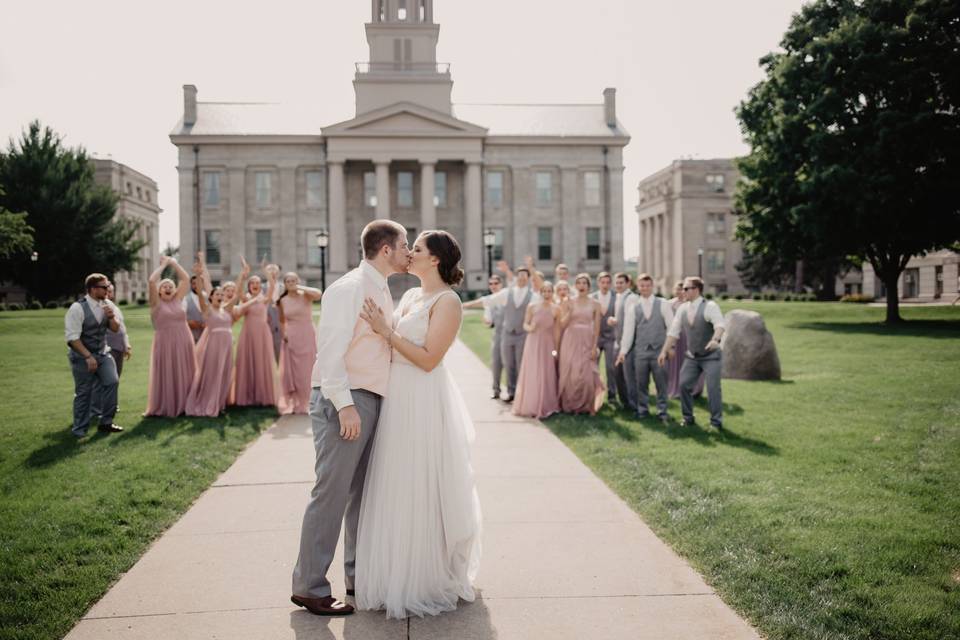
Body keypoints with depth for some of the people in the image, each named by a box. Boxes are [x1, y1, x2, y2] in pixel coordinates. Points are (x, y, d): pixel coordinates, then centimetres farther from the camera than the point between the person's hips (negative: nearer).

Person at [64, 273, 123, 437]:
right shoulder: (77, 308, -18)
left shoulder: (107, 304, 0)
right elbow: (72, 337, -19)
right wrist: (88, 357, -22)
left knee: (112, 381, -8)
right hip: (82, 356, -5)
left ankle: (106, 422, 5)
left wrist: (111, 317, -13)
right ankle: (79, 430, 15)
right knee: (84, 392, 0)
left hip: (103, 352, 5)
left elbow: (116, 328, 9)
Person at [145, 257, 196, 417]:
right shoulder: (157, 303, 0)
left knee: (183, 376, 8)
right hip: (165, 343, -4)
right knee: (166, 377, 0)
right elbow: (151, 281, -13)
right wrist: (163, 265, -3)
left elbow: (186, 279, 11)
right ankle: (164, 408, 8)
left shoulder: (178, 300, 10)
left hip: (183, 343, 4)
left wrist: (173, 263, 8)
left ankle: (182, 405, 16)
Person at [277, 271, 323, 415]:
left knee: (307, 370, 3)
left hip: (307, 337, -2)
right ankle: (290, 404, 13)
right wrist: (283, 333, 1)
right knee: (290, 371, 4)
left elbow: (319, 294, -27)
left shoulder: (306, 295, -4)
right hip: (290, 339, 3)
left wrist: (301, 287, -17)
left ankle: (305, 404, 15)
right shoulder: (282, 301, 5)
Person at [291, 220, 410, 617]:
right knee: (332, 492, -5)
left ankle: (359, 575, 27)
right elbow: (330, 350, -19)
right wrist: (345, 405, -23)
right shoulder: (349, 288, -11)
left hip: (371, 401, 9)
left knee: (363, 491, 15)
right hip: (344, 400, -9)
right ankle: (308, 586, 5)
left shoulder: (382, 291, 18)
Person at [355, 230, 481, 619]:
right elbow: (395, 346, 14)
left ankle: (426, 584, 17)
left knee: (420, 492, 1)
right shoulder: (411, 296, 14)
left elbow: (428, 358, -18)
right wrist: (377, 324, 2)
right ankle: (400, 577, 31)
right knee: (398, 491, 15)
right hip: (398, 400, 8)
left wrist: (386, 331, -17)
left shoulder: (447, 301, -11)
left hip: (423, 404, -8)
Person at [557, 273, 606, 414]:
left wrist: (594, 346, -6)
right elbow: (562, 325, 0)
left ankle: (586, 406, 12)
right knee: (569, 374, 2)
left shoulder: (595, 304, 4)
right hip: (570, 341, 0)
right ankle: (569, 405, 17)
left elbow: (597, 328, 2)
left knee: (586, 375, -4)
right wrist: (570, 311, -15)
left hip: (587, 342, 0)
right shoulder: (568, 303, 4)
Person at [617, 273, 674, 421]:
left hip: (659, 350, -1)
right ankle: (642, 410, 17)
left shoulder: (663, 304, 2)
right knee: (641, 383, 6)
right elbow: (628, 331, 5)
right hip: (640, 351, 1)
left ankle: (662, 410, 12)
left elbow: (671, 326, 1)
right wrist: (623, 351, 0)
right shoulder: (632, 308, 6)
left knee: (661, 382, 2)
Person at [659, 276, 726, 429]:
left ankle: (716, 422, 6)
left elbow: (720, 324, -35)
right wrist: (665, 350, -2)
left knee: (713, 388, -9)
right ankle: (688, 418, 16)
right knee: (684, 385, 0)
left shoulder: (710, 306, -18)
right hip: (691, 357, 6)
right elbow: (673, 331, 4)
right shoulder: (682, 308, 1)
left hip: (711, 356, -5)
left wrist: (715, 339, -54)